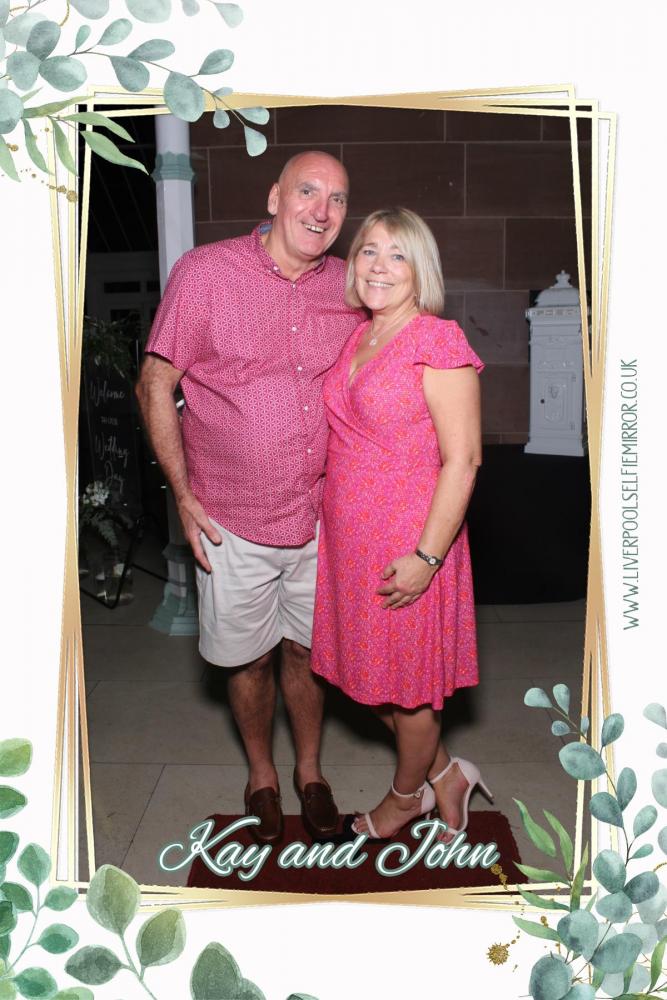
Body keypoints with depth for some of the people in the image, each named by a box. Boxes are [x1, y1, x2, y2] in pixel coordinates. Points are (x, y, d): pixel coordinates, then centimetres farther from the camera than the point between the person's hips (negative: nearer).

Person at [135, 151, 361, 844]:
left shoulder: (348, 288, 2)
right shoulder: (204, 272, -9)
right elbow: (155, 384, -5)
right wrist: (183, 495, -8)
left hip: (322, 518, 3)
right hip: (233, 520, -2)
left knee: (308, 649, 16)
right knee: (248, 657, 13)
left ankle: (309, 769, 40)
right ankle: (261, 774, 38)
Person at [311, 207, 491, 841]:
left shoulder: (437, 341, -15)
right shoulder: (355, 339, 9)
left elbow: (462, 460, -18)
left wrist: (426, 556, -21)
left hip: (409, 543, -8)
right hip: (349, 537, 8)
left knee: (407, 677, 11)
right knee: (374, 670, 17)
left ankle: (407, 795, 38)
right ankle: (445, 774, 40)